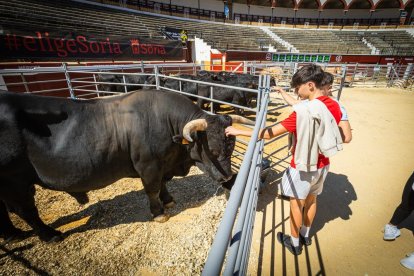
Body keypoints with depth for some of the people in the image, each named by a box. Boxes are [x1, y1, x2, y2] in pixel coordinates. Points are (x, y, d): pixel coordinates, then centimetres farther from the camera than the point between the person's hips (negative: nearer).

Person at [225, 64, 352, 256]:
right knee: (311, 199, 24)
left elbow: (270, 133, -28)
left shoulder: (303, 111, -28)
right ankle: (305, 235, 46)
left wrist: (239, 132, -20)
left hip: (303, 167, -7)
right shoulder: (334, 106, -4)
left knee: (296, 204, 13)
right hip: (322, 164, 8)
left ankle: (294, 243, 34)